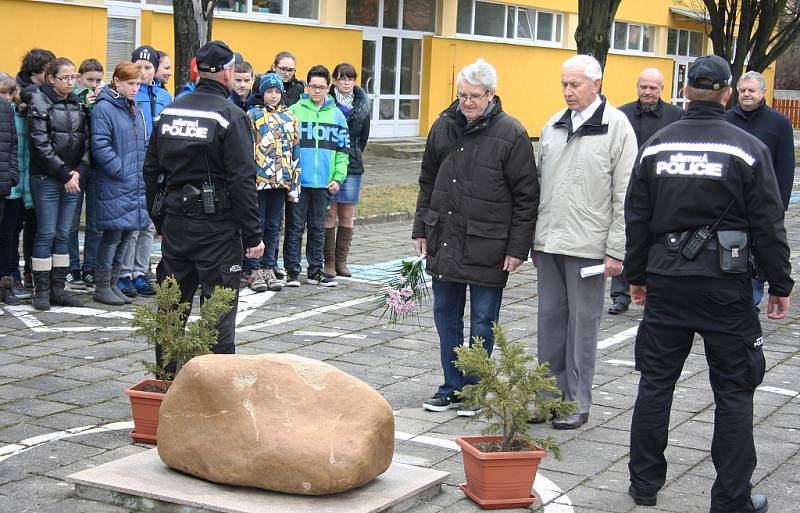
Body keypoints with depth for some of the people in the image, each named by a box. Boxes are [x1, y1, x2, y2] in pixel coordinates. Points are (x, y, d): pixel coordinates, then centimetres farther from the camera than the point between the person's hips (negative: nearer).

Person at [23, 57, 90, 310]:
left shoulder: (78, 104, 11)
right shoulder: (39, 103, -5)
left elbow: (86, 142, 9)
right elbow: (41, 144, -12)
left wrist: (79, 171, -6)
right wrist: (64, 175, -13)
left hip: (72, 179, 5)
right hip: (46, 178, -5)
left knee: (63, 235, 7)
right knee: (46, 234, -3)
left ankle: (58, 289, 13)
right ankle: (41, 291, 4)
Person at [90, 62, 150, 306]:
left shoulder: (135, 109, 16)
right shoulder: (104, 108, -10)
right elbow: (100, 146, -16)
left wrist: (144, 170, 9)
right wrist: (122, 171, -17)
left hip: (137, 184, 8)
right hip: (114, 185, -8)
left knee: (126, 233, 10)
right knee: (113, 234, -5)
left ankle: (112, 283, 20)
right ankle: (102, 287, 5)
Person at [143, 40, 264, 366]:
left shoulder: (169, 112, 8)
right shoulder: (231, 116, -11)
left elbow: (151, 171, 12)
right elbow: (243, 181, -15)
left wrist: (158, 218, 20)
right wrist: (253, 235, -11)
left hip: (174, 224, 6)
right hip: (217, 227, -6)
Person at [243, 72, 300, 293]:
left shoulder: (289, 118, 14)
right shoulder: (252, 115, 2)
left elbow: (294, 151, 14)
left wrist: (294, 183, 10)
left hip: (281, 181, 4)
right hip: (258, 180, -4)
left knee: (273, 226, 9)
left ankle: (268, 268, 17)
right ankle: (253, 270, 7)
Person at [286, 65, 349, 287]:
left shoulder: (336, 114, 8)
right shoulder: (294, 111, -1)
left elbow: (343, 150, 10)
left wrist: (338, 177, 0)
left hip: (324, 182, 3)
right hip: (298, 181, -3)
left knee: (318, 227, 11)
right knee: (295, 227, 2)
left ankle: (315, 270, 20)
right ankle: (292, 271, 9)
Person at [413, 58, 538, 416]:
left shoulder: (511, 134, -8)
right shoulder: (444, 126, 7)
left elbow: (526, 196, -7)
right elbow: (427, 183, 18)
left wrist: (518, 248, -10)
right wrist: (421, 230, 15)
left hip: (487, 246, -5)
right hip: (444, 240, 5)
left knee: (483, 320, 4)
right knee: (446, 315, 12)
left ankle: (475, 389, 17)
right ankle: (453, 387, 23)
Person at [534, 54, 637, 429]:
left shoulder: (616, 126, -5)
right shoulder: (554, 125, 12)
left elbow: (625, 194, -8)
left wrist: (616, 250, -11)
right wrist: (535, 238, 14)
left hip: (588, 245, -6)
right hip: (549, 243, 6)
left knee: (583, 323, 2)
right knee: (550, 320, 10)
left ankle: (578, 403, 11)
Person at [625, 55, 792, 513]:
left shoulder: (656, 147, 3)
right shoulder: (748, 149, -7)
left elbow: (637, 218, 9)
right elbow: (768, 225, -5)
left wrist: (638, 275, 19)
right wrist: (781, 285, 4)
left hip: (666, 282, 3)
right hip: (725, 284, -3)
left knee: (656, 382, 12)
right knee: (734, 391, 5)